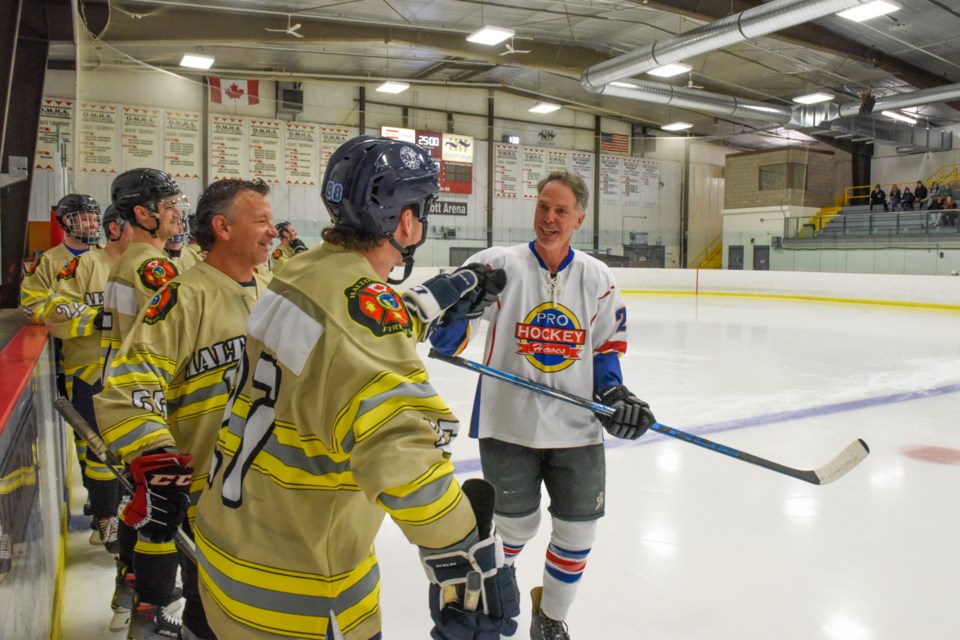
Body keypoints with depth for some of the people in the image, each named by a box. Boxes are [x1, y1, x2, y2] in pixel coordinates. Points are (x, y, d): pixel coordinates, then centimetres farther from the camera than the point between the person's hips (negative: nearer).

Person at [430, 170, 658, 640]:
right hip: (509, 426, -3)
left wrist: (613, 392, -5)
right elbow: (449, 340, -12)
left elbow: (606, 346, 11)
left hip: (577, 429, 3)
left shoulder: (598, 279, 1)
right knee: (516, 526, 13)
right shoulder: (498, 266, -10)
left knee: (578, 530, 11)